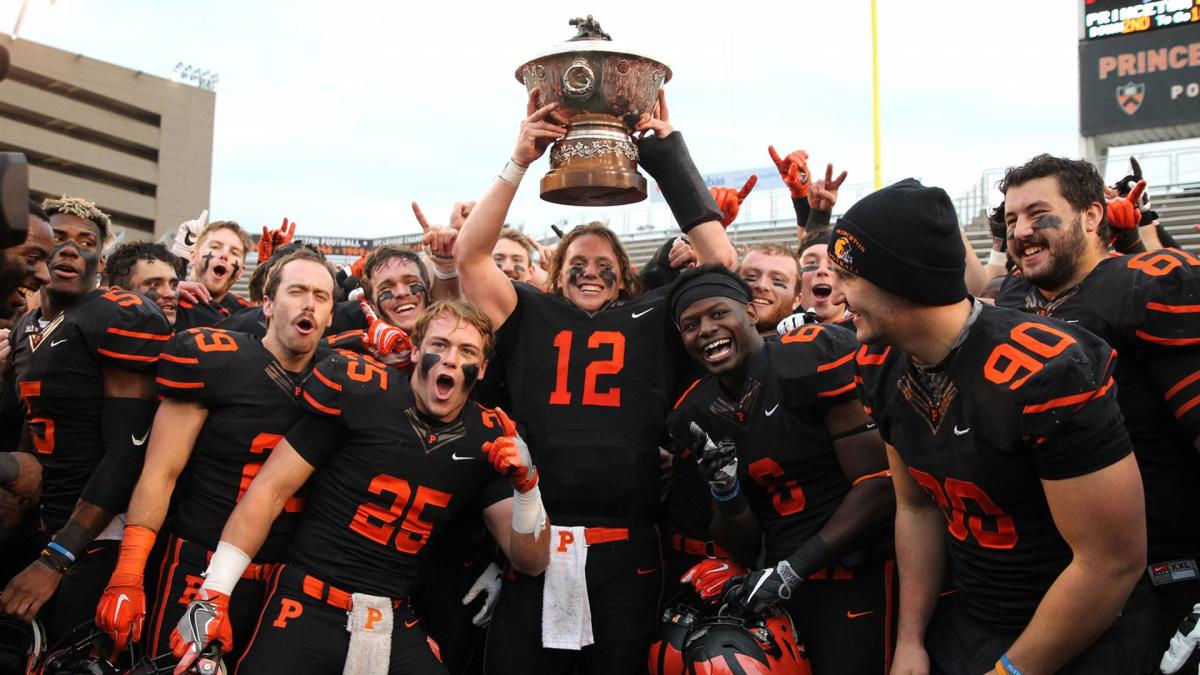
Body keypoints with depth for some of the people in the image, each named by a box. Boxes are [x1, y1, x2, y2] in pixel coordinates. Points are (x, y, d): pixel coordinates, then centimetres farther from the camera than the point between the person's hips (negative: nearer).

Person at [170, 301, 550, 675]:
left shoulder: (489, 439, 0)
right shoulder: (361, 392, -10)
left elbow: (530, 562, 2)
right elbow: (271, 489, -6)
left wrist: (526, 485, -16)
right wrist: (214, 592, -9)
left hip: (394, 622, 3)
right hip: (306, 605, -3)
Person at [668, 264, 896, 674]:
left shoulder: (814, 357, -13)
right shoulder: (697, 415, 5)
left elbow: (879, 484, -15)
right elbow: (744, 550, 8)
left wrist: (792, 570, -14)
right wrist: (724, 490, -13)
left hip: (857, 575, -5)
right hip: (778, 588, 5)